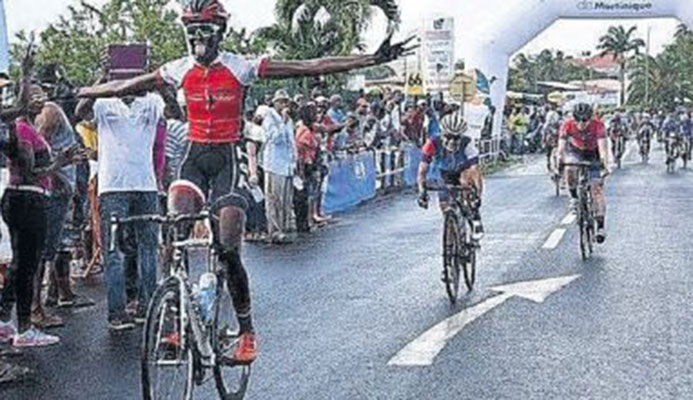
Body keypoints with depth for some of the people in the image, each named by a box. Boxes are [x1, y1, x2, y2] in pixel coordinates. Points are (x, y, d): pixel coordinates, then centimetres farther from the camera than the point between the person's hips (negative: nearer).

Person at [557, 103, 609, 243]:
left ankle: (601, 225, -8)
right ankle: (574, 197, -11)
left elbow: (602, 146, -39)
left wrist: (605, 162, -55)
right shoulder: (568, 126, -27)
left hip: (592, 155, -1)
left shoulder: (598, 126, -30)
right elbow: (561, 146, -31)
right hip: (575, 153, 1)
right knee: (570, 169, -35)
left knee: (597, 187, -12)